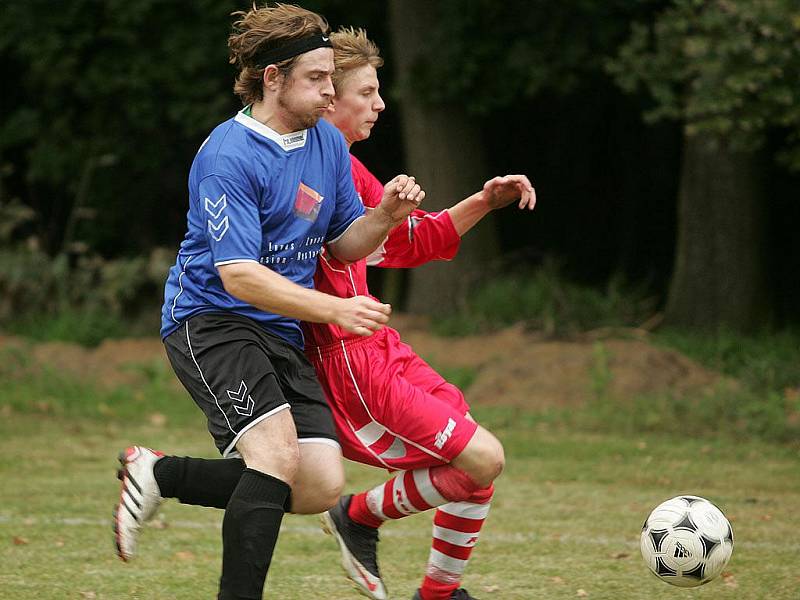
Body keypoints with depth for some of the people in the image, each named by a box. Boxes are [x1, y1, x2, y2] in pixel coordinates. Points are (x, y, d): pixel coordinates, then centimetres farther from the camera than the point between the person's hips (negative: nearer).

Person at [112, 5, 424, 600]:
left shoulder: (328, 143, 9)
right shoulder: (228, 157, -16)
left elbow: (343, 245, 15)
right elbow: (238, 275, -21)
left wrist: (385, 215, -7)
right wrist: (333, 310, -28)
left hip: (281, 334, 8)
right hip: (210, 320, -8)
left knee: (322, 487, -5)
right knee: (278, 451, -28)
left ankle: (160, 474, 12)